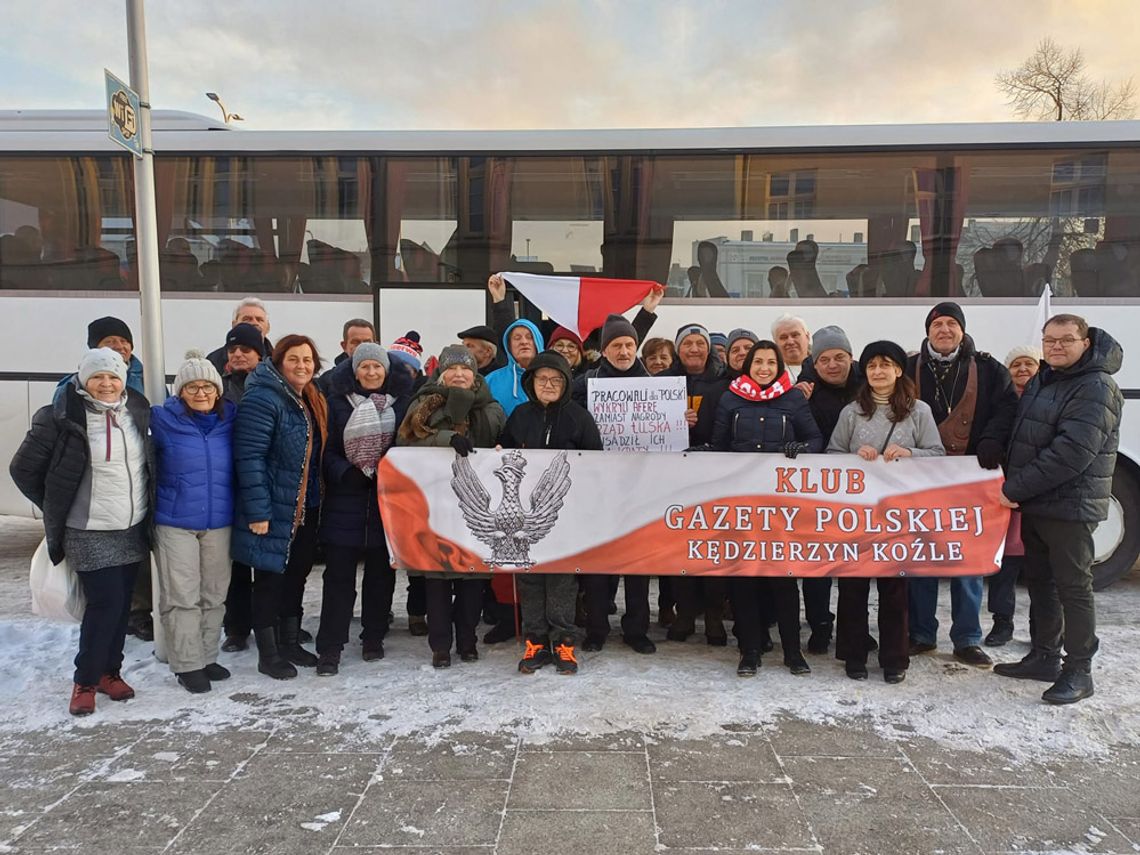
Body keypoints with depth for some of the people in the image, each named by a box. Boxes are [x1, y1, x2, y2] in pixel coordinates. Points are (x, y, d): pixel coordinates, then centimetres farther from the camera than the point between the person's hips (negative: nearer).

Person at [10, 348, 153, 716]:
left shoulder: (138, 412, 2)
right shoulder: (61, 419, -12)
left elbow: (150, 464, 17)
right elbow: (23, 469, -3)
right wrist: (56, 509, 0)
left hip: (133, 530, 5)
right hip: (90, 533, -5)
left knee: (121, 604, 12)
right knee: (105, 603, -6)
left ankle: (110, 671, 28)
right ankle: (85, 681, 12)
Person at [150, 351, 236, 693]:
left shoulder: (231, 420, 3)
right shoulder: (162, 420, -5)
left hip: (220, 522, 3)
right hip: (175, 524, -3)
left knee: (214, 595, 11)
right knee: (182, 597, 0)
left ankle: (207, 657, 24)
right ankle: (187, 665, 12)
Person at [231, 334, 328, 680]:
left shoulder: (313, 401, 11)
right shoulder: (262, 399, -16)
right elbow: (249, 457, -22)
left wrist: (319, 501, 13)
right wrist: (257, 511, -24)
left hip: (305, 509, 8)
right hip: (274, 510, -8)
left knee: (297, 575, 17)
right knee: (270, 578, 4)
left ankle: (290, 642, 31)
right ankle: (268, 654, 17)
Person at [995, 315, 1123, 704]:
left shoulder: (1096, 388, -15)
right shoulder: (1042, 380, 14)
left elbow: (1072, 452, -25)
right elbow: (1020, 437, 20)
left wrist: (1014, 488, -22)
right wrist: (1016, 487, 7)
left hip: (1070, 507, -9)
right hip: (1035, 504, 9)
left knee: (1073, 587, -1)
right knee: (1040, 581, 15)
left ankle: (1078, 671, 10)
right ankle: (1044, 657, 28)